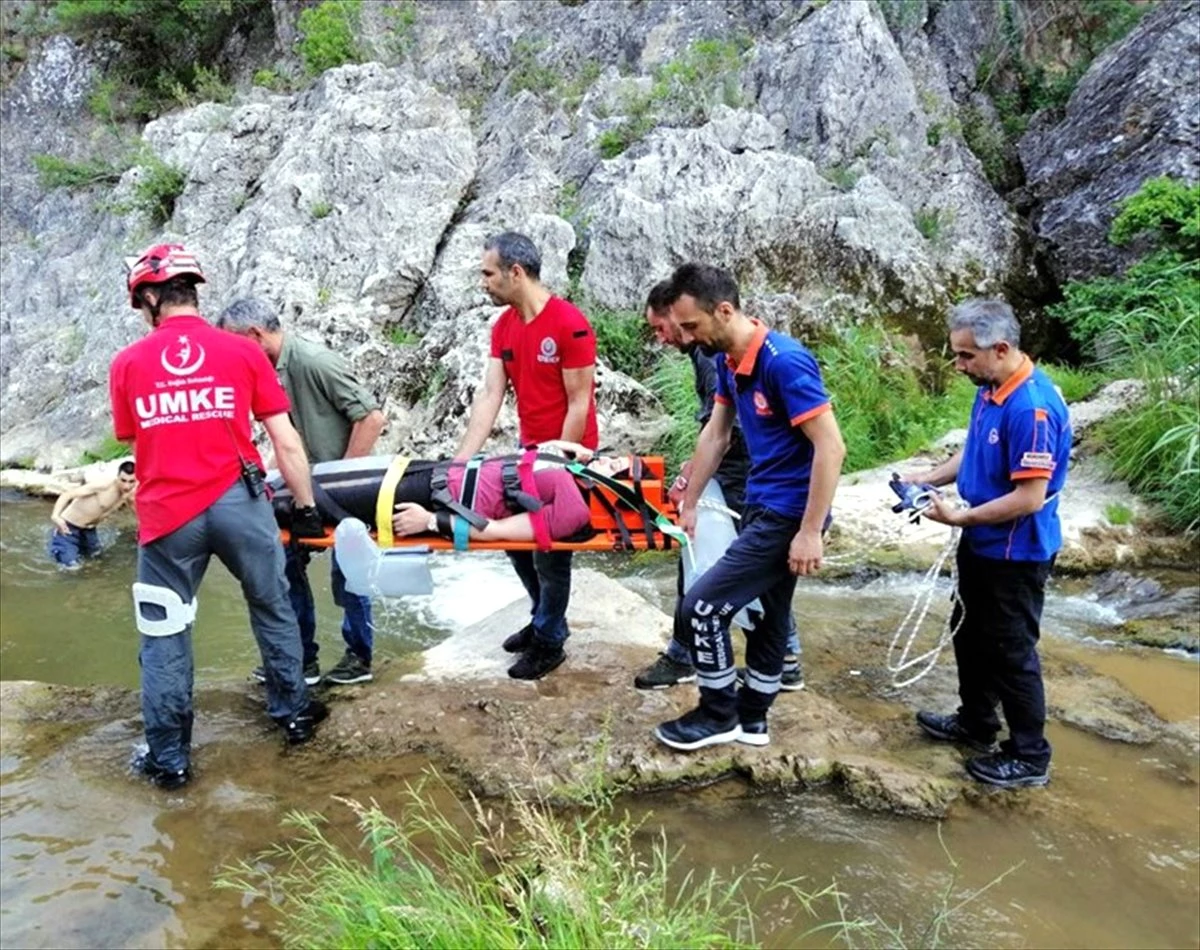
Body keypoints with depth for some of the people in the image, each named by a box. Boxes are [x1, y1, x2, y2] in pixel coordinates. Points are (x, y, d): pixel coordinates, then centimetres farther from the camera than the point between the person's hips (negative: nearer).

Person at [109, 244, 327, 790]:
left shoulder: (127, 364, 3)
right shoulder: (242, 353, 0)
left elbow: (136, 446, 11)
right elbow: (286, 444, -2)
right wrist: (306, 505, 8)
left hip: (165, 515, 0)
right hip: (237, 503, 0)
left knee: (164, 636, 14)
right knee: (273, 611, 21)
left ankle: (169, 759, 21)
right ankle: (293, 713, 33)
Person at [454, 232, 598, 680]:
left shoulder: (570, 325, -20)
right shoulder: (503, 328, 2)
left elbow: (578, 405, -18)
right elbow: (489, 397, -1)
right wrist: (460, 461, -8)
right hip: (529, 451, 7)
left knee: (550, 550, 3)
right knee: (515, 536, 14)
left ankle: (549, 641, 22)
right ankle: (544, 617, 35)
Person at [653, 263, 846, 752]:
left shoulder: (784, 361, -24)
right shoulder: (729, 360, 3)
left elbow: (831, 447, -24)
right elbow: (715, 436, 13)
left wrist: (810, 532, -23)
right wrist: (689, 505, 17)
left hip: (789, 514, -9)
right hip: (761, 505, 9)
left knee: (700, 607, -6)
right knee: (766, 613, 19)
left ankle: (719, 714, 12)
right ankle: (751, 716, 34)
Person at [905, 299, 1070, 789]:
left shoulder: (1032, 407, -29)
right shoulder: (990, 389, 1)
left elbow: (1031, 497, -28)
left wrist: (963, 517, -22)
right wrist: (928, 477, 2)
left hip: (1016, 554, -10)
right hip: (981, 545, 10)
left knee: (1011, 651, 4)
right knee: (969, 633, 22)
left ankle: (1029, 757, 21)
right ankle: (976, 722, 41)